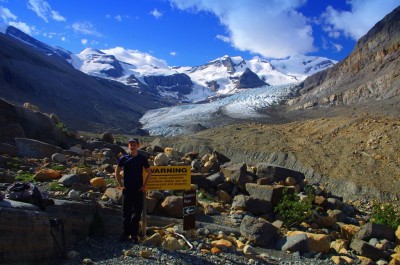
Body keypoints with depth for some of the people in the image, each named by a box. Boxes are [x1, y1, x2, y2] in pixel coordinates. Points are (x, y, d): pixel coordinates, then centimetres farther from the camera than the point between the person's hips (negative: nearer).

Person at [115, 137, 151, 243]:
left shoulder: (142, 158, 1)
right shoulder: (123, 158, 2)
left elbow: (149, 172, 9)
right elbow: (117, 172, 10)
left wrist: (144, 185, 1)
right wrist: (120, 185, 2)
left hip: (139, 190, 0)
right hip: (127, 189, 0)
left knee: (137, 212, 4)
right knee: (126, 212, 5)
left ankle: (134, 234, 15)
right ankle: (126, 233, 18)